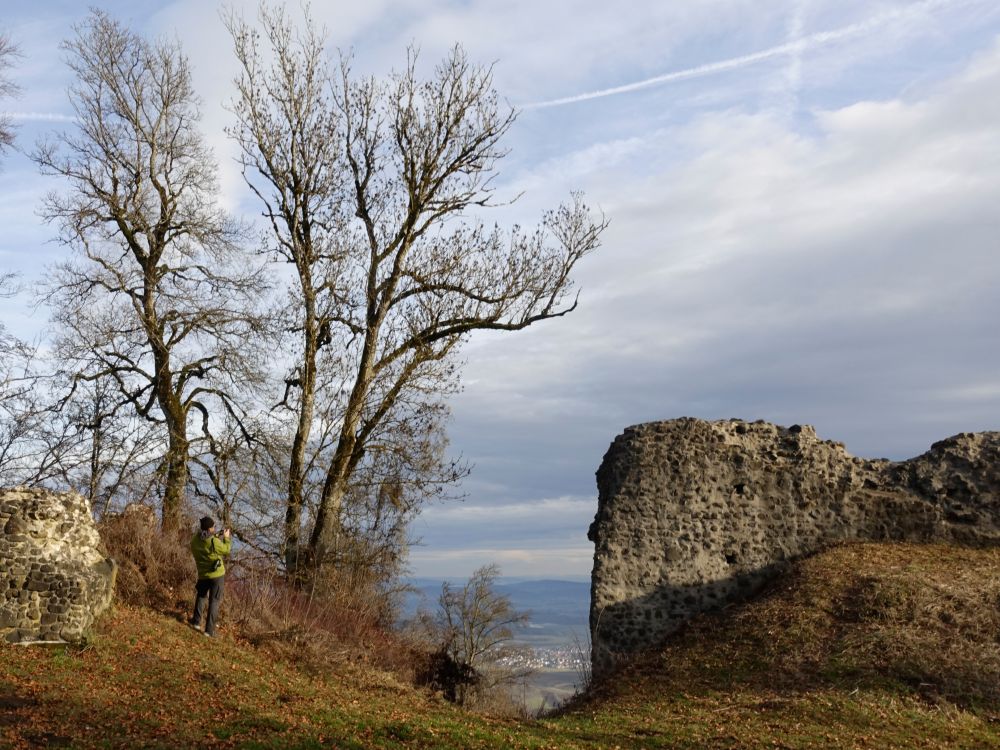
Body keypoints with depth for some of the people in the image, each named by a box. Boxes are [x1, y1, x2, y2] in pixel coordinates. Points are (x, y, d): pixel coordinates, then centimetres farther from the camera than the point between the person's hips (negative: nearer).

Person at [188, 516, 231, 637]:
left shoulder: (195, 540, -7)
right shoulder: (214, 542, -23)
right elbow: (226, 550, -8)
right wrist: (226, 538, 6)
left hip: (203, 574, 5)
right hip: (217, 574, -5)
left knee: (201, 596, 28)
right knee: (214, 601, 3)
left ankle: (196, 621, 29)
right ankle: (210, 629, 3)